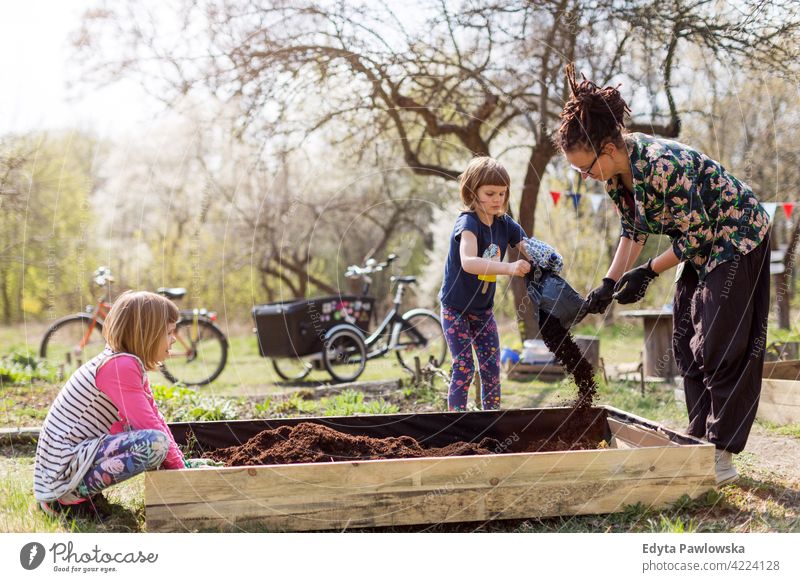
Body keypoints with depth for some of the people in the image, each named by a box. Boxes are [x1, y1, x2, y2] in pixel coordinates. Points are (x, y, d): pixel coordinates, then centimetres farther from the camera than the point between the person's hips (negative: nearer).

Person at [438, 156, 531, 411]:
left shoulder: (505, 224, -4)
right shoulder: (468, 223, -25)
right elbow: (468, 262, -43)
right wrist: (509, 268, -54)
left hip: (483, 308, 6)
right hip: (456, 307, -6)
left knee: (492, 368, 6)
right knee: (464, 368, -8)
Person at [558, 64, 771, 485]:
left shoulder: (662, 165, -34)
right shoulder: (615, 172, -7)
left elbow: (697, 234, -24)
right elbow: (633, 230, 5)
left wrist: (648, 272, -18)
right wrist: (609, 284, -4)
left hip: (737, 237, -9)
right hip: (701, 247, 9)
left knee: (722, 349, -8)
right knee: (688, 347, 8)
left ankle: (722, 455, -2)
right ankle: (701, 442, 16)